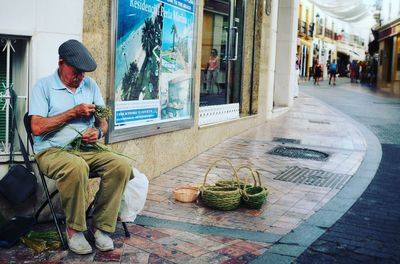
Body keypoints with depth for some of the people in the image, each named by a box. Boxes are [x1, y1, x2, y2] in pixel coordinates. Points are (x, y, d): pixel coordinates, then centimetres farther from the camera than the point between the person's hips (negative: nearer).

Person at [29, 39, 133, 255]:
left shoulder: (90, 85, 14)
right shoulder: (43, 86, 0)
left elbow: (103, 121, 15)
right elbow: (37, 127, -11)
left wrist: (98, 132, -9)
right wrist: (73, 113, -11)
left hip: (86, 149, 5)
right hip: (52, 151, -5)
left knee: (122, 165, -23)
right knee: (77, 166, -39)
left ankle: (100, 226, -12)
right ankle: (74, 229, -17)